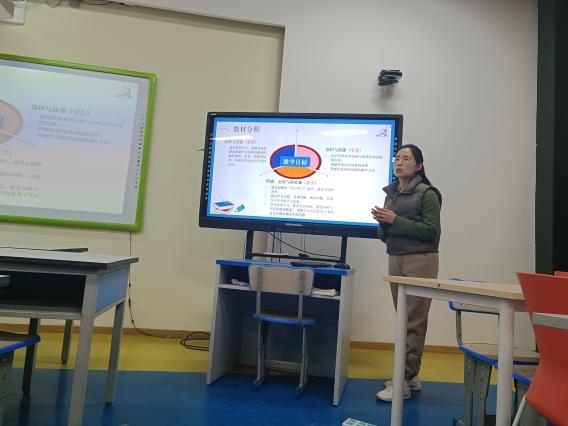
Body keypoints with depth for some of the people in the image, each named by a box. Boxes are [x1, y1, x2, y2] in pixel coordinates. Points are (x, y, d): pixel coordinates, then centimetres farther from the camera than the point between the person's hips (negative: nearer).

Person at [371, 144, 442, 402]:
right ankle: (411, 375, 21)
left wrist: (396, 221, -16)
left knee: (414, 322, -4)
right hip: (395, 260, 6)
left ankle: (403, 382, 2)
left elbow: (432, 231, -12)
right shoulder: (391, 194, 14)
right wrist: (383, 223, -4)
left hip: (420, 260, -6)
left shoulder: (427, 194, -4)